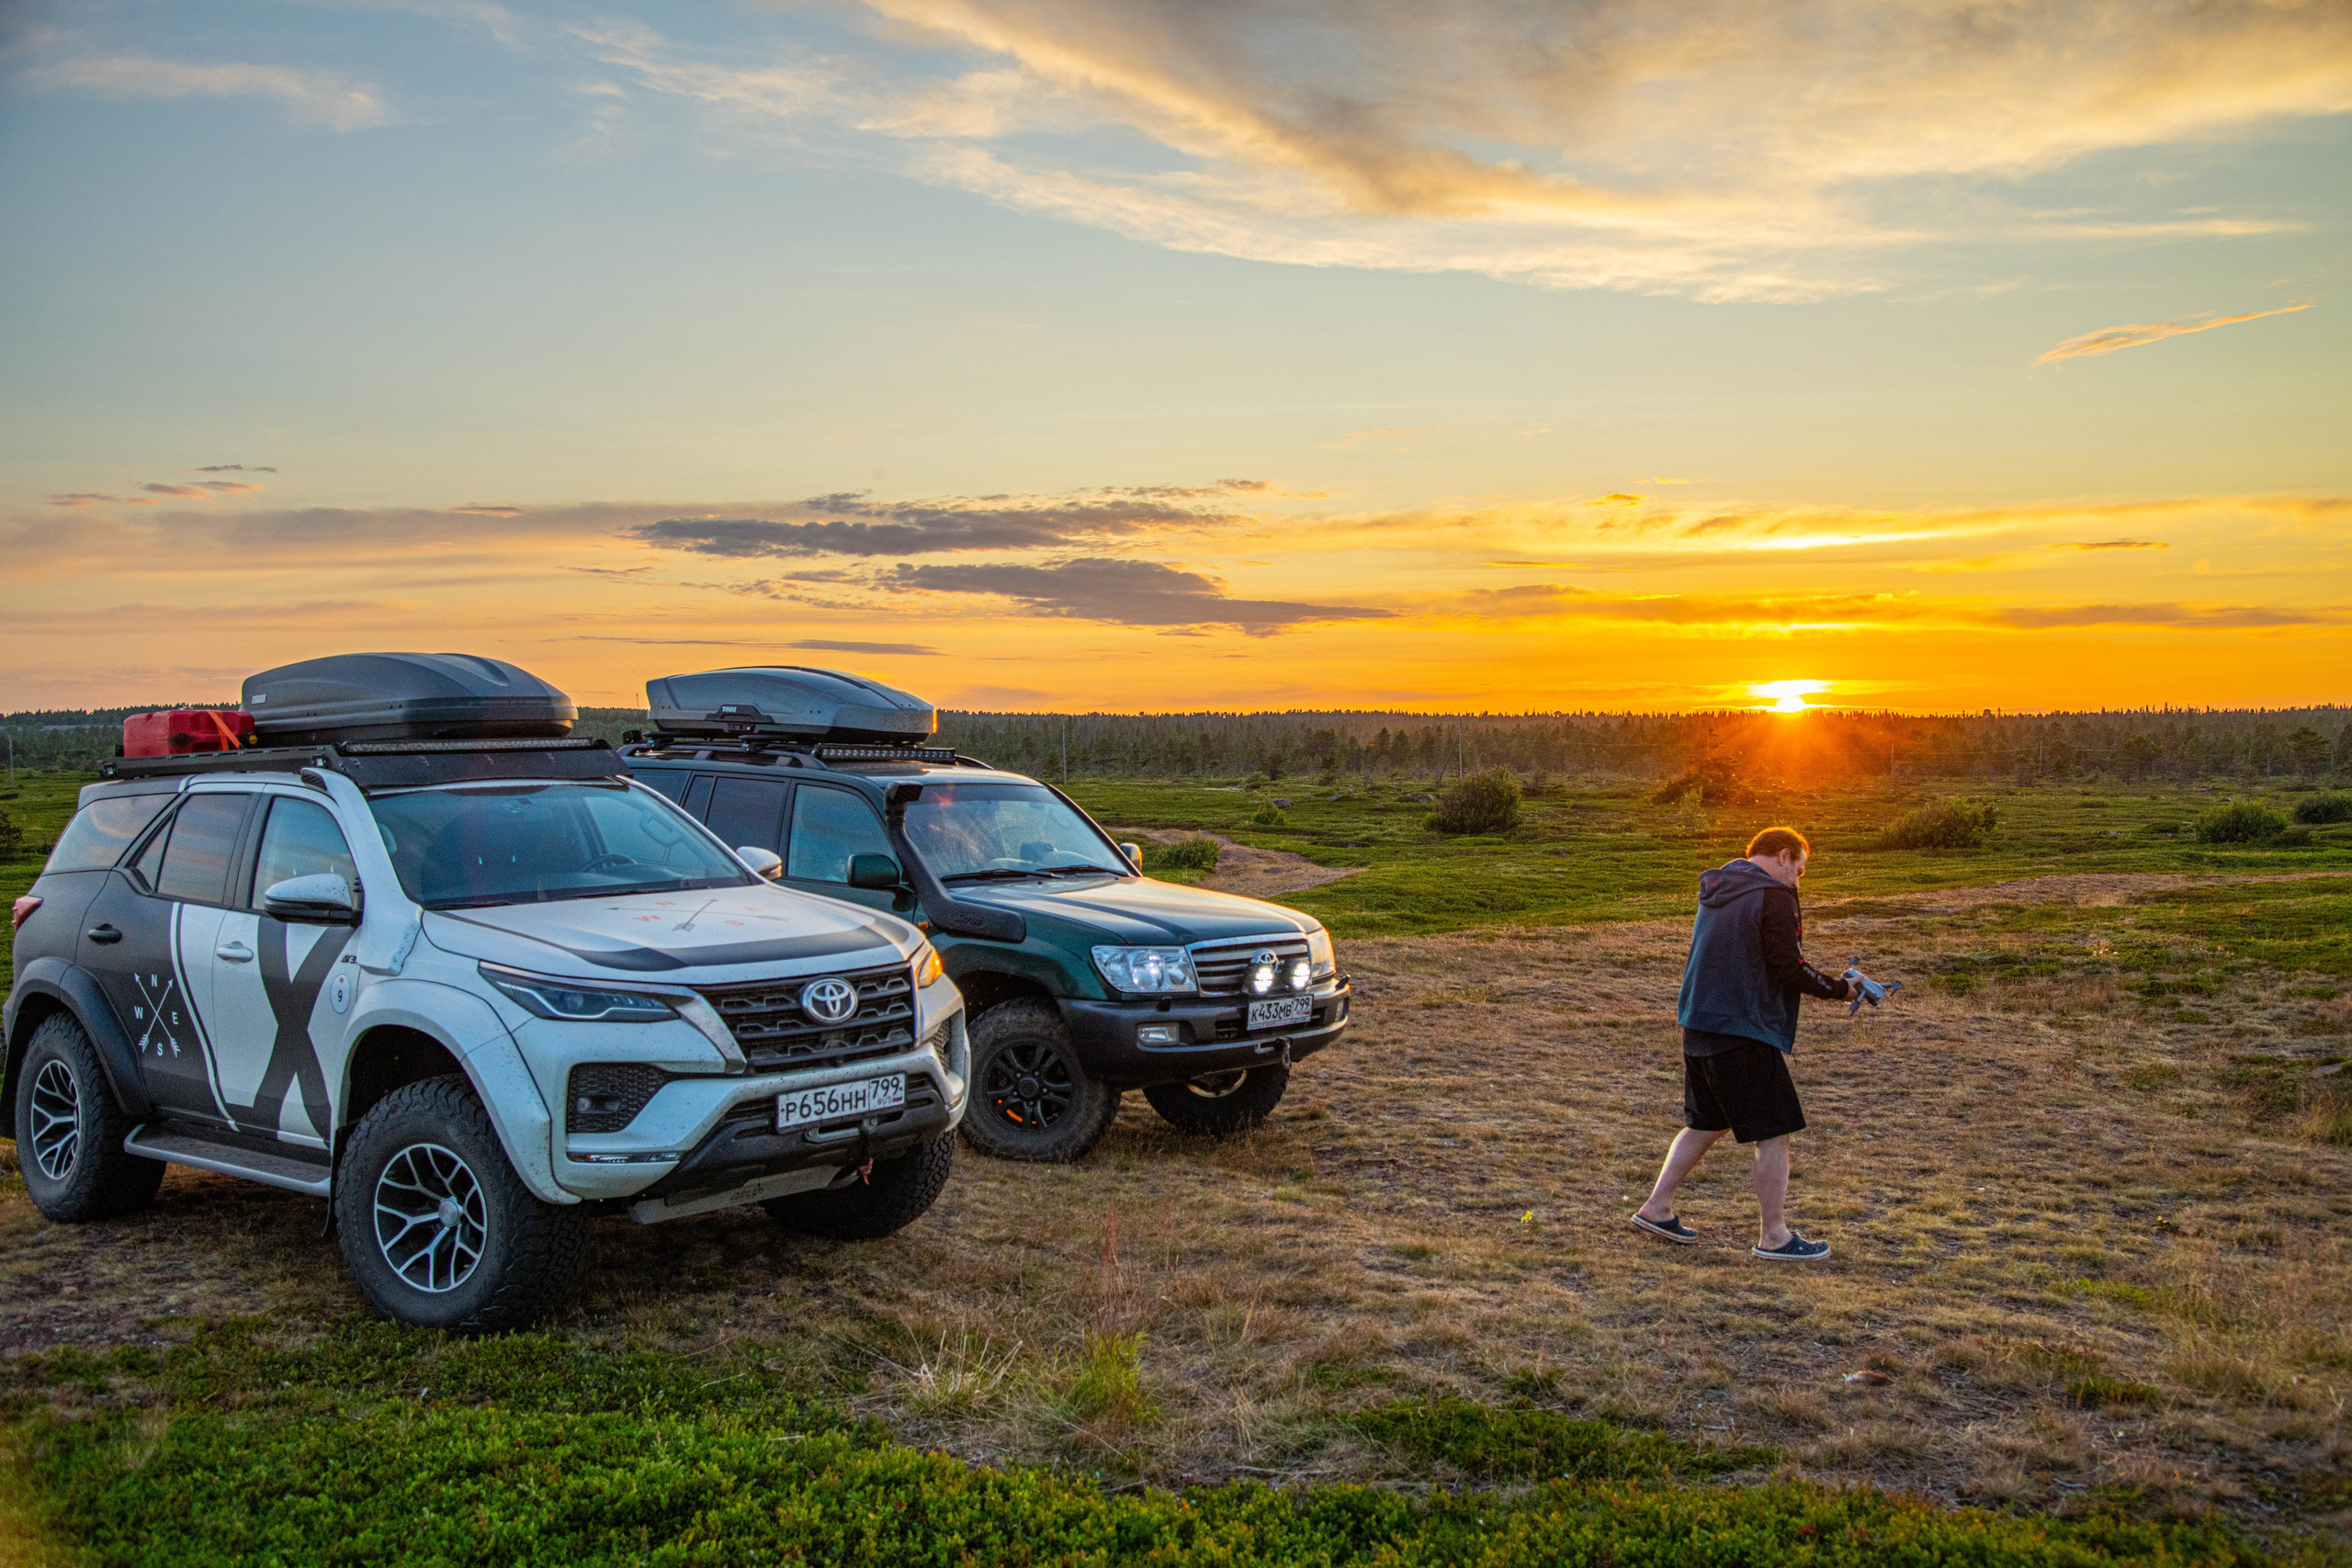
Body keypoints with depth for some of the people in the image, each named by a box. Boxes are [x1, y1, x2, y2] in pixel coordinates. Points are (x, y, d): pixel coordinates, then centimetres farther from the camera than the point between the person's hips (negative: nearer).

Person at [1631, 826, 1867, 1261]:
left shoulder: (1715, 894, 16)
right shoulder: (1774, 897, -12)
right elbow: (1788, 967, -18)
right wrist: (1838, 988, -4)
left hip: (1700, 1026, 9)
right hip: (1745, 1034, -9)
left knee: (1706, 1124, 21)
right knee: (1774, 1133, 2)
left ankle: (1656, 1209, 21)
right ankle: (1774, 1236, 8)